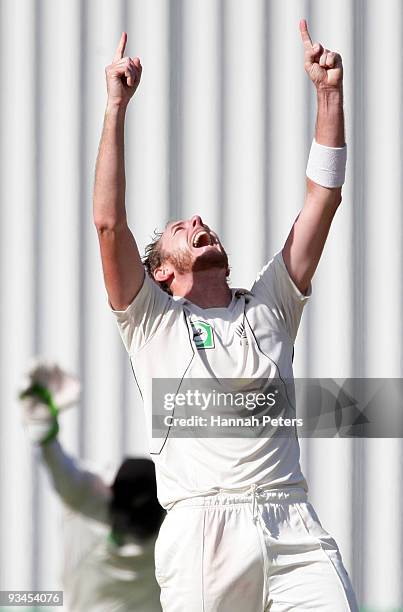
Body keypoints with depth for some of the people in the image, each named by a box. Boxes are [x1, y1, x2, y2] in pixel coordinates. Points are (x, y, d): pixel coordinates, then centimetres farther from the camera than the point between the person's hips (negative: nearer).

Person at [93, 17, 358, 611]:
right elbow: (109, 223, 5)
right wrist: (117, 104, 4)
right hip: (204, 532, -2)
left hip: (294, 530, 2)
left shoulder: (268, 308, 26)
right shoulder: (153, 318, 18)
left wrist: (329, 93, 15)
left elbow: (322, 202, 21)